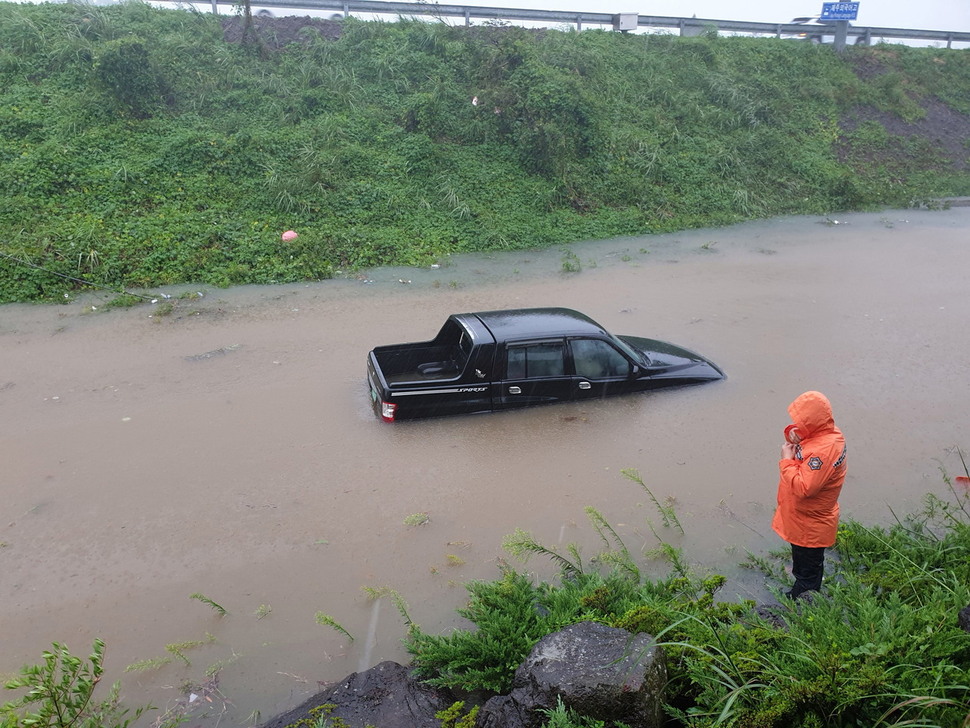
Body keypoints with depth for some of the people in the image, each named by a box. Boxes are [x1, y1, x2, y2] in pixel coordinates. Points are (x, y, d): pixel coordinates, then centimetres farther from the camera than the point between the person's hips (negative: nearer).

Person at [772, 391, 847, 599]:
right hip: (803, 519, 10)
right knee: (801, 561, 31)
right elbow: (798, 436, 11)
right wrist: (792, 434, -12)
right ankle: (798, 594, 51)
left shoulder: (823, 451, -35)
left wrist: (787, 461, -26)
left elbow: (803, 488, -37)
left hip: (809, 526, -10)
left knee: (808, 573, 13)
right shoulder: (827, 433, -6)